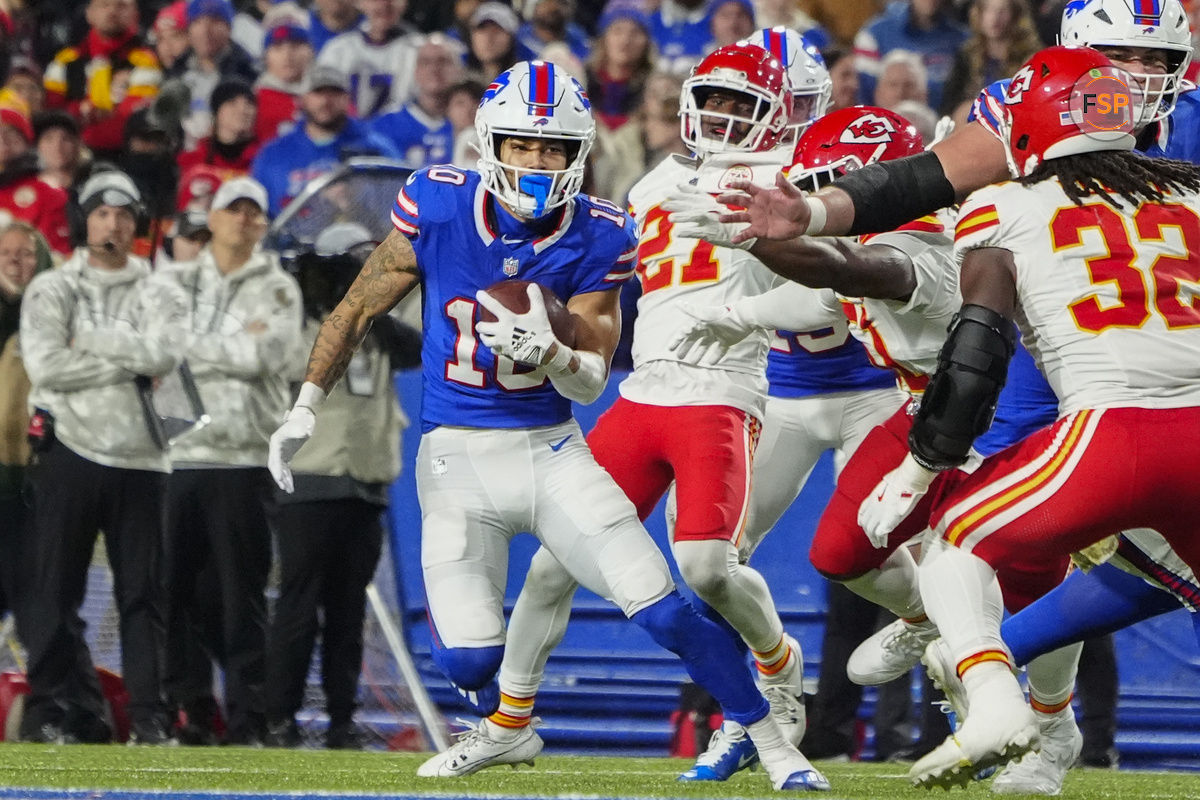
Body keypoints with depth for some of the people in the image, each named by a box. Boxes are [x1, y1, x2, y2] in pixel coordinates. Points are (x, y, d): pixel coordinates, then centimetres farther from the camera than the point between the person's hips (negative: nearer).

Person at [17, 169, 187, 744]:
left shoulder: (158, 294, 10)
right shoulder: (51, 289, 6)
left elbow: (165, 356, -11)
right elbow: (45, 367, -10)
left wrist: (87, 338, -9)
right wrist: (130, 362, -8)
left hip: (139, 457, 1)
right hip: (69, 448, -1)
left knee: (143, 591, 1)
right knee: (54, 588, -3)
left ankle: (148, 714, 3)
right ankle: (53, 708, 1)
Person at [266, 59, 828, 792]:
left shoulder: (596, 237, -9)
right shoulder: (437, 206, -10)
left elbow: (592, 380, -6)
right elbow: (360, 309, 4)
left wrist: (550, 353, -28)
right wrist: (305, 408, 4)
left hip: (550, 449, 0)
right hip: (457, 456, 0)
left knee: (661, 607, -10)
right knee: (468, 657, -8)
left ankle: (775, 747, 6)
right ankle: (507, 731, 29)